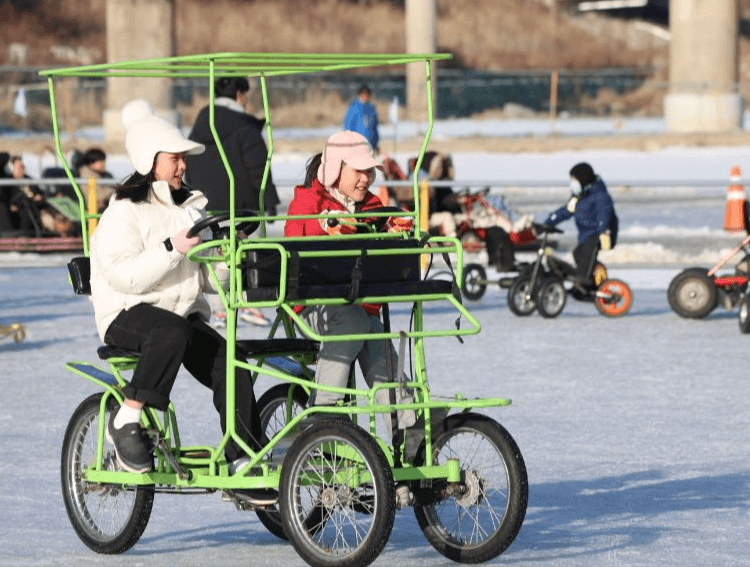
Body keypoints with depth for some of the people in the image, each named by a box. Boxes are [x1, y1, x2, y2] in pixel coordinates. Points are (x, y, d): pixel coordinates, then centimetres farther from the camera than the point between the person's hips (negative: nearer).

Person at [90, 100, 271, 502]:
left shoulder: (193, 207, 17)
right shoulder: (124, 212, -4)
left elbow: (210, 280, 16)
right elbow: (123, 276, -19)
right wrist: (172, 248, -25)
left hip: (186, 313, 6)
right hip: (128, 315, -6)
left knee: (231, 367, -19)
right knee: (172, 332, -39)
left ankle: (243, 464, -13)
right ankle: (126, 422, -26)